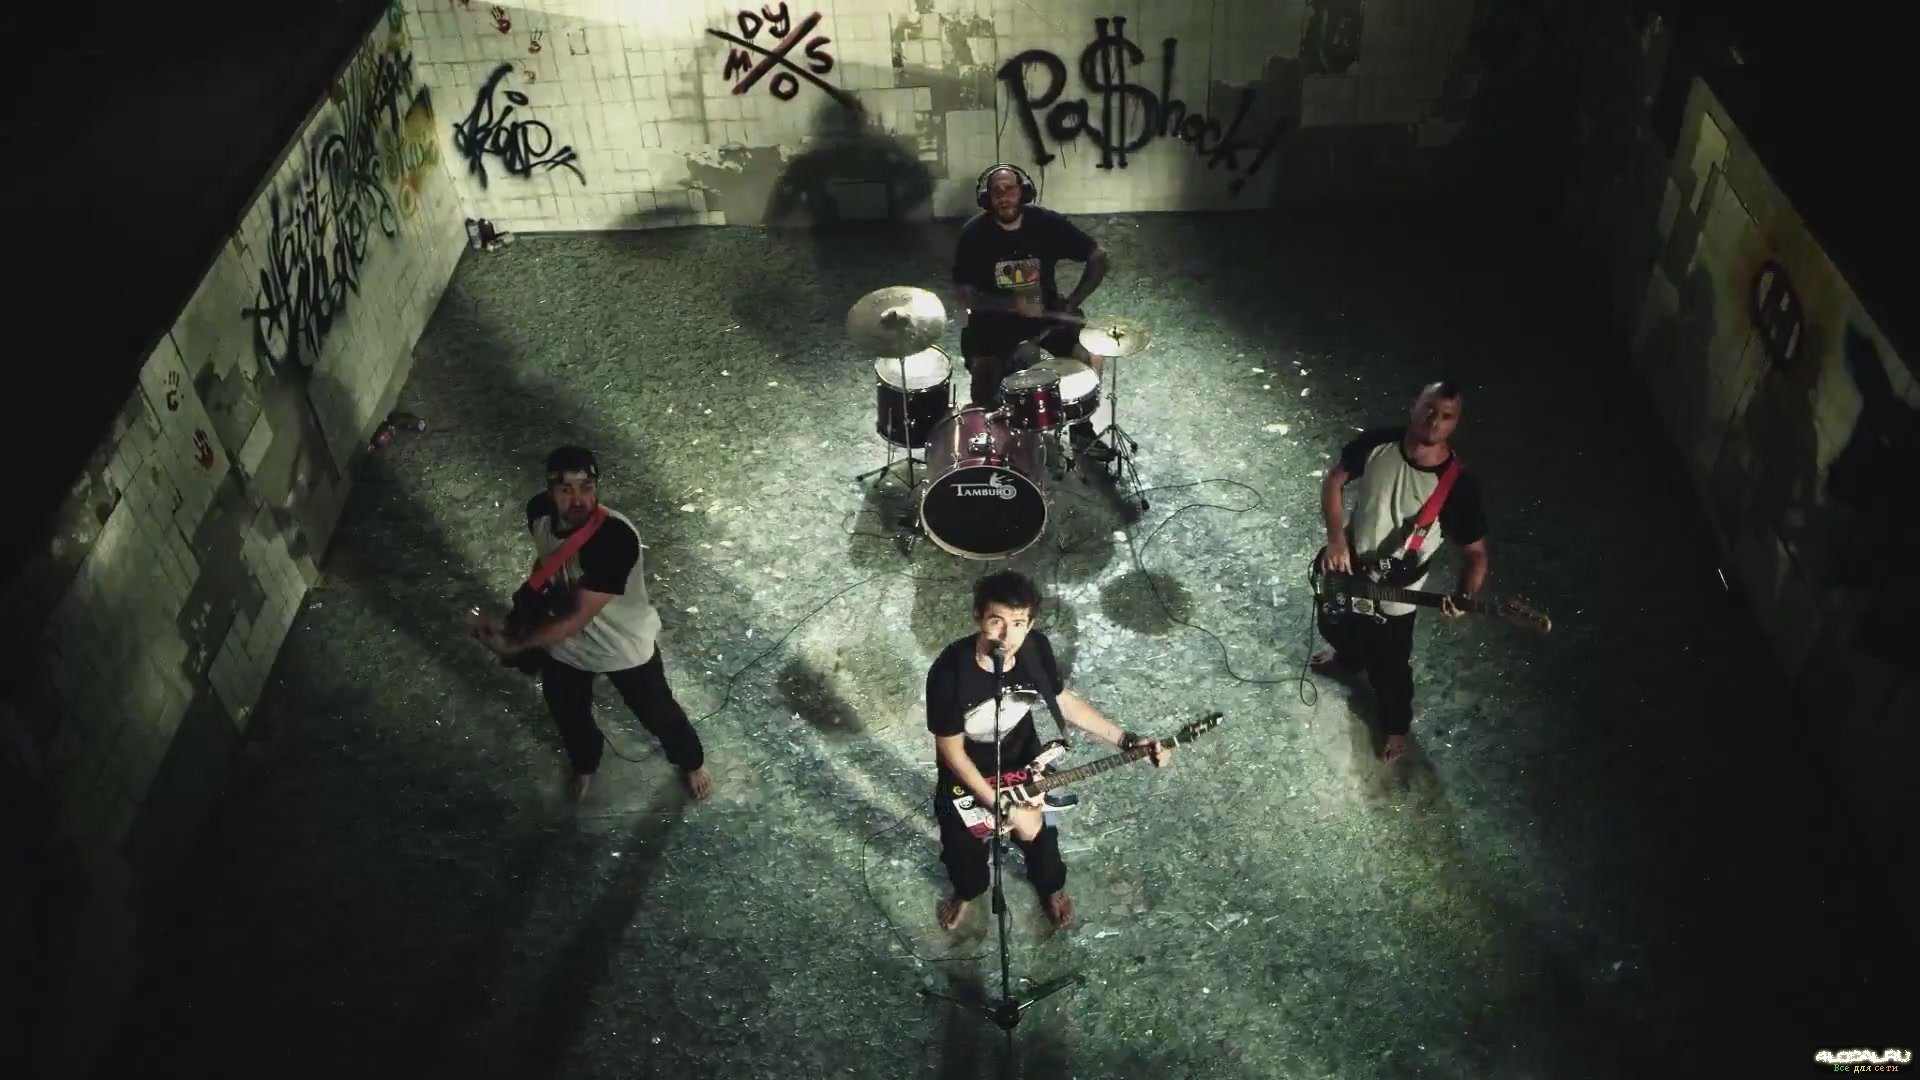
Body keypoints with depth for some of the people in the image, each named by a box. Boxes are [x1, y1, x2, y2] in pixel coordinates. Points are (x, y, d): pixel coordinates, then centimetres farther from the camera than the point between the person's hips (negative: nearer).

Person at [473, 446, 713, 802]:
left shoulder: (616, 537, -41)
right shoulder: (539, 512, -21)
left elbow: (579, 618, -36)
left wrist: (515, 644, -30)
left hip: (624, 647, -5)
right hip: (561, 643, 5)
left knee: (658, 714, 22)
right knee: (568, 715, 29)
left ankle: (691, 761, 55)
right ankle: (585, 761, 64)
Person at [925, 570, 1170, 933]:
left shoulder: (1037, 649, -25)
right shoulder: (949, 673, -38)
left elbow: (1063, 701, -5)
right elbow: (951, 751, -26)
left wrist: (1127, 740, -8)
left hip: (1022, 761, 3)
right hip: (966, 774, -3)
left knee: (1040, 833, 24)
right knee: (963, 846, 21)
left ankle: (1051, 886, 58)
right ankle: (967, 890, 57)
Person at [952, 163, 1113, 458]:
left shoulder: (1046, 222, -12)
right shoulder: (974, 234, -16)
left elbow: (1098, 258, -5)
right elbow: (967, 296, -13)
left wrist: (1072, 303, -15)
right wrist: (1013, 304, -27)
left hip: (1045, 308, 2)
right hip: (994, 314, -2)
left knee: (1093, 353, -16)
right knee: (984, 371, -28)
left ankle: (1081, 429, 7)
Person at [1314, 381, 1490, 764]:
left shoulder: (1459, 486, -28)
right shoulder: (1376, 443, -20)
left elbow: (1475, 552, -18)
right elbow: (1334, 480, -4)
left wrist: (1463, 596, -37)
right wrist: (1335, 538, -15)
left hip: (1393, 597, -4)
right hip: (1346, 571, 4)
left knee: (1390, 669, 16)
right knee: (1334, 628, 32)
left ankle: (1395, 726, 48)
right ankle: (1349, 658, 69)